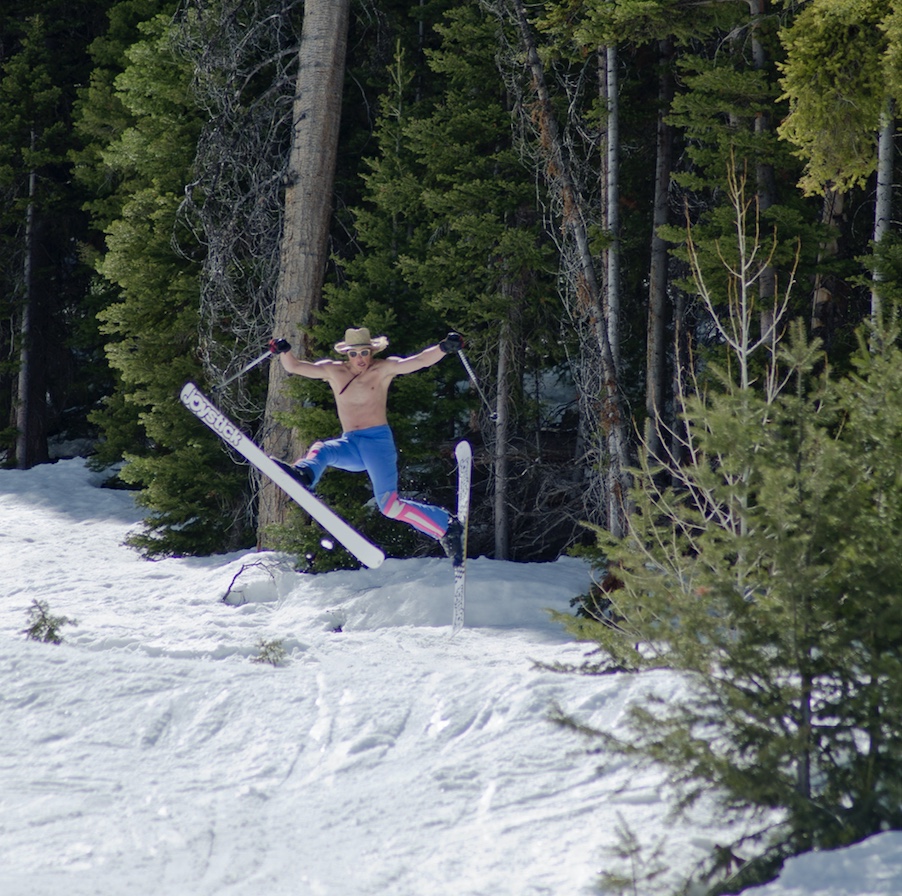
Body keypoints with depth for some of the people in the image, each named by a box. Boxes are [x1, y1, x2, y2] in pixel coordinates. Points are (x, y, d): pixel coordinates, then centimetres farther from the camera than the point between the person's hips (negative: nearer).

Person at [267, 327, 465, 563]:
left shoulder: (383, 369, 2)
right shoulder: (333, 371, 10)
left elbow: (420, 361, -7)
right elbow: (294, 366, 8)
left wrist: (444, 348, -23)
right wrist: (284, 351, -12)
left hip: (378, 440, -5)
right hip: (349, 445, 5)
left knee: (389, 504, -18)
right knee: (321, 450, -27)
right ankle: (303, 474, -59)